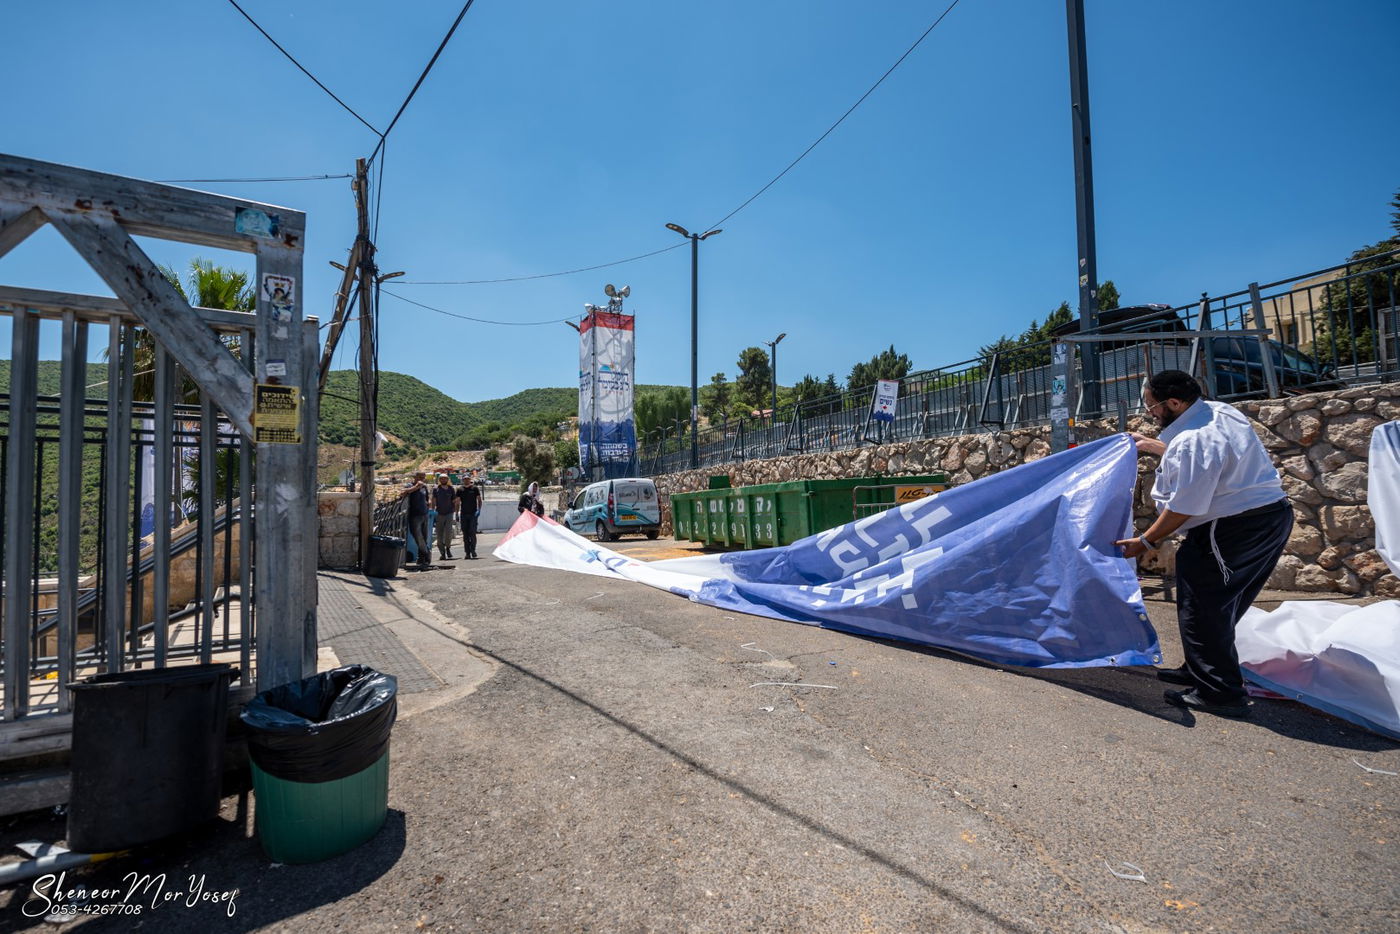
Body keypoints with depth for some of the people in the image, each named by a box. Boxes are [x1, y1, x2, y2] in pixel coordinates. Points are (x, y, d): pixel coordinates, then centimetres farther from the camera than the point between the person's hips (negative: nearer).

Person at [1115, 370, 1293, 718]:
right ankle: (1200, 670, 33)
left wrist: (1146, 541, -13)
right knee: (1219, 606, 20)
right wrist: (1152, 445, 35)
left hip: (1234, 529, -11)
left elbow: (1184, 506, -22)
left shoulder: (1192, 439, -25)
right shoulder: (1218, 412, 7)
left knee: (1201, 609, -2)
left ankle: (1219, 693, 6)